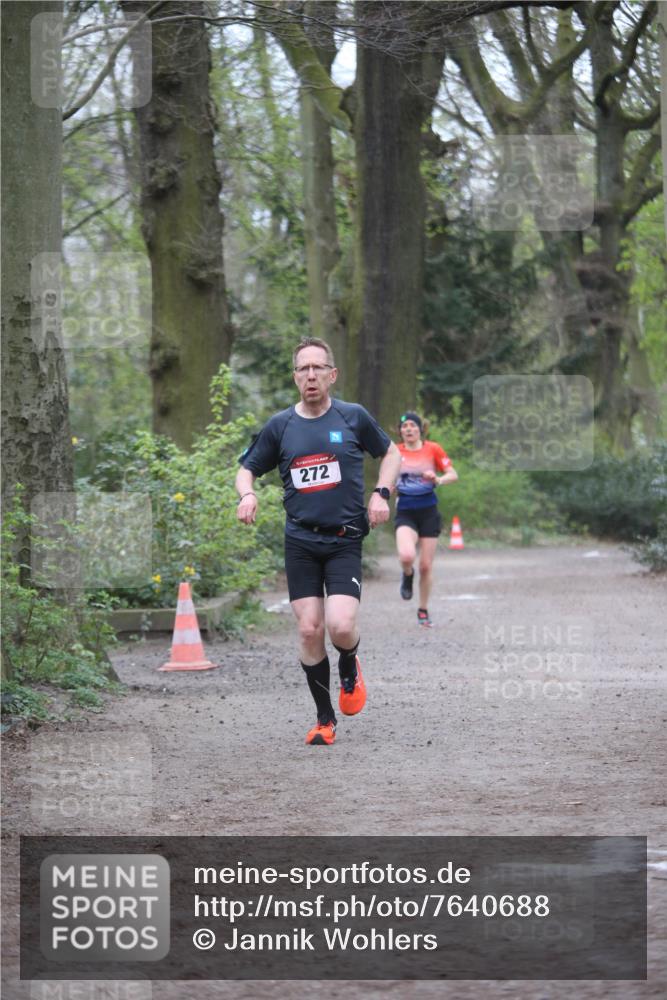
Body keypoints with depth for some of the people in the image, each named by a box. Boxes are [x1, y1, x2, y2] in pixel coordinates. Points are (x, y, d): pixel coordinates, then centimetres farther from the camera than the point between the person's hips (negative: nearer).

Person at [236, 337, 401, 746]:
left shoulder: (353, 417, 0)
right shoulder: (280, 425, 4)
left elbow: (391, 453, 14)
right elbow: (248, 468, 14)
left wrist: (381, 494, -1)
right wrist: (248, 493, -8)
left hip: (345, 539, -2)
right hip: (300, 541, 2)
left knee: (341, 626, -17)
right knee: (309, 630, -3)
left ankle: (350, 667, 20)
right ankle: (325, 720, 11)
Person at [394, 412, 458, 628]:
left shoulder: (432, 449, 0)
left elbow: (453, 475, -1)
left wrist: (438, 479, -21)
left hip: (428, 512, 0)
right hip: (405, 512, 0)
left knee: (426, 565, 2)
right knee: (407, 556, -26)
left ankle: (423, 610, 21)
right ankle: (407, 575, 11)